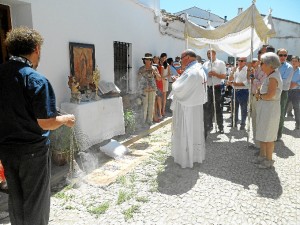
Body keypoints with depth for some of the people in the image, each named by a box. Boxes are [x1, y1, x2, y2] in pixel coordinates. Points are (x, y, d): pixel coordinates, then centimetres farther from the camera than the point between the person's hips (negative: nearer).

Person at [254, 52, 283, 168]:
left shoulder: (273, 77, -18)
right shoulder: (271, 75, 11)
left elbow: (270, 95, -26)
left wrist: (259, 96, -10)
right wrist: (259, 93, -2)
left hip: (270, 108, -9)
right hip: (264, 108, 10)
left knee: (268, 136, 2)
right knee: (262, 133, 17)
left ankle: (269, 160, 15)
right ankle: (262, 156, 31)